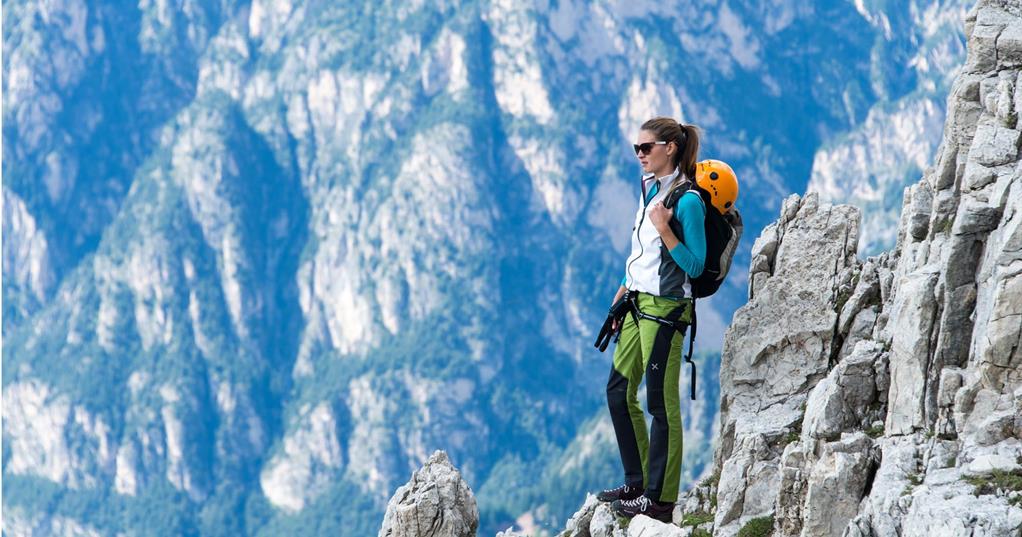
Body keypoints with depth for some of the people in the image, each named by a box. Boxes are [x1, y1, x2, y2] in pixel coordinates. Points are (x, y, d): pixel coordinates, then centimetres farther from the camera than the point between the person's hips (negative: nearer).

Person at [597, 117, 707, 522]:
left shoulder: (687, 200, -14)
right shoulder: (649, 187, 12)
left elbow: (695, 266, -16)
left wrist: (664, 228, -23)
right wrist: (623, 290, 19)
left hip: (665, 308, -9)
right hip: (638, 302, 9)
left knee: (661, 401, -4)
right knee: (619, 393, 13)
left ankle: (660, 498, 2)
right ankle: (637, 484, 24)